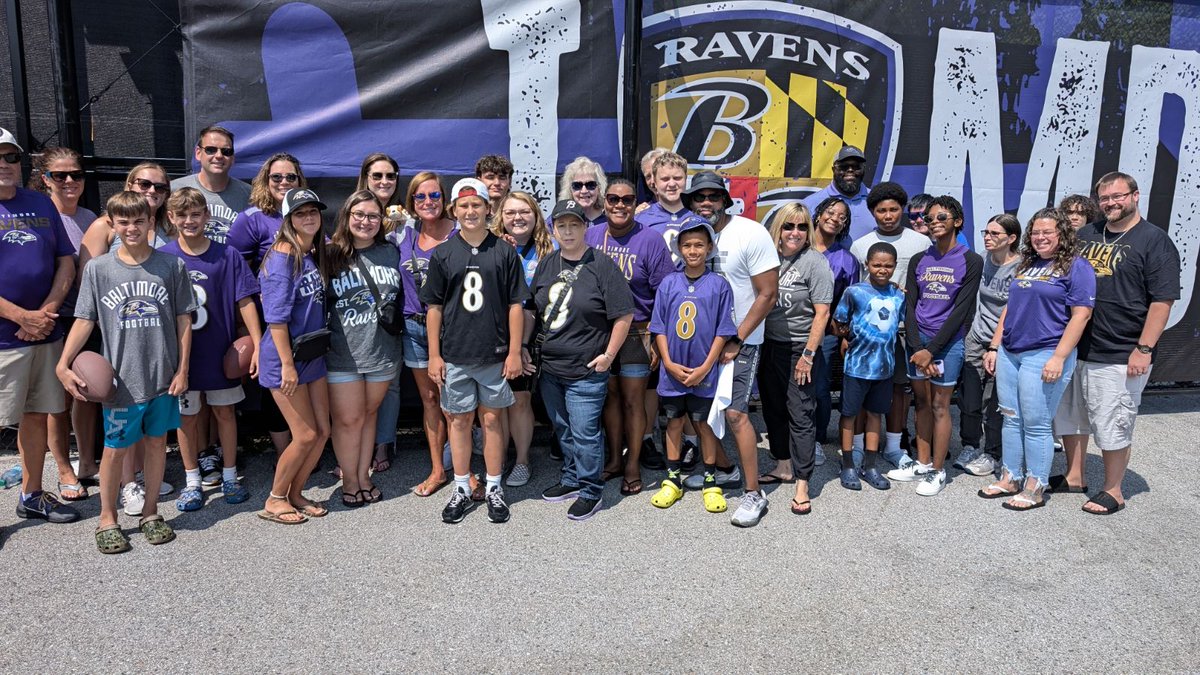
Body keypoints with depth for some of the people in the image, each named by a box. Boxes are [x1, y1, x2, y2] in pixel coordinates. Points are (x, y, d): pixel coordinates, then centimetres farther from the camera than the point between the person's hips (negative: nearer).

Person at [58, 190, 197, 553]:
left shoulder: (172, 265, 0)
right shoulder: (98, 269, 0)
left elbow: (184, 320, 3)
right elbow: (84, 320, 2)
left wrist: (182, 369, 0)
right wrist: (63, 365, -8)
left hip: (163, 377, 1)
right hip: (121, 378, -1)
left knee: (156, 442, 11)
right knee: (115, 448, 6)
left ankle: (150, 512, 27)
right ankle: (107, 519, 23)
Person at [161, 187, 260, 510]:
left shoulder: (227, 255, -5)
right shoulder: (163, 258, -3)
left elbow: (245, 302, -4)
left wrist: (258, 346, -9)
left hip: (220, 351, 0)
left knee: (224, 411, 11)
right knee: (187, 417, 10)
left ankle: (229, 476, 25)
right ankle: (192, 482, 24)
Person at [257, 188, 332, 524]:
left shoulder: (314, 254, 7)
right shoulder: (283, 257, -17)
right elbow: (276, 317, -20)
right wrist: (287, 365, -21)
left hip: (314, 354, 8)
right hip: (286, 357, -8)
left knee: (322, 431, 10)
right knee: (306, 435, -1)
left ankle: (295, 494, 27)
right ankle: (274, 500, 18)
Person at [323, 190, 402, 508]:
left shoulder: (391, 253, 5)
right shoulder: (329, 255, -5)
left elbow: (401, 294, 20)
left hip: (382, 352, 3)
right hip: (342, 354, -3)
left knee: (369, 414, 15)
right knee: (348, 420, 4)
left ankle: (364, 476, 29)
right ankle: (349, 481, 22)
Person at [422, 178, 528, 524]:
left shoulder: (505, 252, 1)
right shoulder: (443, 255, 3)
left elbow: (515, 305, 1)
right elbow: (434, 307, 5)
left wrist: (515, 352, -3)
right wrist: (434, 354, 0)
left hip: (494, 354, -1)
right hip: (454, 355, 1)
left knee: (491, 419, 8)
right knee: (459, 420, 9)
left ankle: (494, 489, 20)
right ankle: (462, 490, 21)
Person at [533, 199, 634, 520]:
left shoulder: (601, 265, -12)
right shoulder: (547, 264, 7)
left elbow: (624, 315, -13)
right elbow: (532, 309, 16)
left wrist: (608, 355, -12)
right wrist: (523, 345, 10)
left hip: (585, 372, -6)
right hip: (549, 368, 7)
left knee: (584, 434, 0)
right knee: (562, 430, 20)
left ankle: (591, 492, 17)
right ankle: (571, 480, 38)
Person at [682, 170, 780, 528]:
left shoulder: (751, 233, -12)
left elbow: (768, 294, -12)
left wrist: (735, 341, -13)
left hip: (740, 340, -5)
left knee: (735, 413, -11)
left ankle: (754, 494, 0)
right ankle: (723, 468, 30)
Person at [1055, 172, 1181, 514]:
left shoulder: (1154, 240, -8)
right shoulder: (1086, 235, 10)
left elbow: (1162, 300, -12)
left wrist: (1144, 349, -17)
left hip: (1119, 357, -6)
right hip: (1075, 349, 6)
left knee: (1113, 426, 3)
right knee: (1070, 417, 17)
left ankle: (1113, 491, 19)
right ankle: (1074, 477, 34)